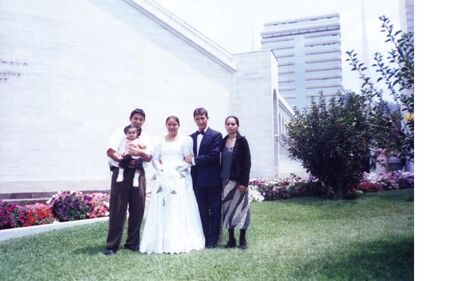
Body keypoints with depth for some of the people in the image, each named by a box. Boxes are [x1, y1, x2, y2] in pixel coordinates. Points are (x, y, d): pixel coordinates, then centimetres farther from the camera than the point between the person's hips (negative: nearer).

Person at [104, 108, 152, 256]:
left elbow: (149, 158, 4)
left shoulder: (145, 138, 15)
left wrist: (139, 152, -16)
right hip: (121, 172, -4)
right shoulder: (120, 132, 3)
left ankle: (132, 242, 19)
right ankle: (112, 245, 5)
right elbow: (110, 151, -7)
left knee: (137, 209, 6)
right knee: (118, 210, -3)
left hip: (138, 174, 4)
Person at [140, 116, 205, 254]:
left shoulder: (185, 140, 4)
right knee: (161, 210, 1)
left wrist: (177, 169, -12)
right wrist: (161, 169, -8)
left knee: (179, 210, -5)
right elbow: (154, 159, 9)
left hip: (180, 179, -3)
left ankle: (180, 242, 0)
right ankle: (161, 242, 5)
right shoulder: (160, 141, 14)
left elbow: (189, 160, -2)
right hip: (163, 179, 3)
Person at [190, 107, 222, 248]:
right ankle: (204, 238, 19)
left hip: (212, 180, -4)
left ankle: (213, 239, 14)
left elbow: (214, 155, -15)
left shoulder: (216, 135, -3)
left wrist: (194, 160, -12)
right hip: (198, 180, 5)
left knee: (214, 210, 4)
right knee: (202, 210, 10)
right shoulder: (191, 137, 13)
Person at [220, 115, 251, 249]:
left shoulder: (242, 141, -6)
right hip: (226, 180, 5)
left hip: (238, 180, -4)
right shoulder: (223, 141, 8)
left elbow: (247, 162, -9)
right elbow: (222, 161, 11)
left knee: (240, 208, 1)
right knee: (227, 209, 6)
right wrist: (221, 179, 6)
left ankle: (242, 239, 12)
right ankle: (231, 239, 15)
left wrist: (244, 182, -15)